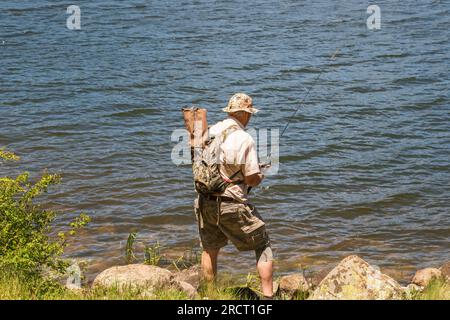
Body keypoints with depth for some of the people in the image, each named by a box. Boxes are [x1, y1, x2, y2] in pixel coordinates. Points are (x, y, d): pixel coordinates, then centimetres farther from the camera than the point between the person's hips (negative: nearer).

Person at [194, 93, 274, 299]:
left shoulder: (208, 133, 4)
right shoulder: (244, 139, -14)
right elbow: (253, 179, -14)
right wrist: (260, 176, 9)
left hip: (206, 202, 6)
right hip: (232, 205, -6)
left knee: (210, 250, 21)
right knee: (263, 247, 8)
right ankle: (268, 296, 4)